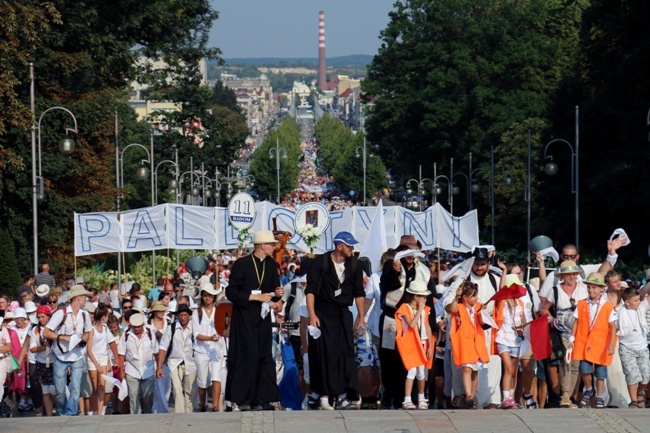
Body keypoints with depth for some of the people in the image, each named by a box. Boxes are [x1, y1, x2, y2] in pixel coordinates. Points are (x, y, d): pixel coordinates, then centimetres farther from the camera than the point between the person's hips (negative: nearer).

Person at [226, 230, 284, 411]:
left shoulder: (270, 264, 8)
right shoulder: (242, 264, -9)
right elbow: (231, 293, -11)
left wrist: (277, 295, -7)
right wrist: (257, 297, -17)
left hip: (263, 317, 6)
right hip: (244, 317, -6)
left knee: (265, 357, 2)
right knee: (249, 356, -10)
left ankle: (260, 400, 4)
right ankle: (243, 401, -3)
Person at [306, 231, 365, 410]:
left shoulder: (354, 264, 4)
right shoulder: (321, 262, -8)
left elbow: (359, 292, 11)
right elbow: (311, 289, -10)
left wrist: (361, 318, 8)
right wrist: (312, 315, -18)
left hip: (343, 314, 4)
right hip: (323, 313, -4)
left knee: (346, 353, -6)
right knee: (325, 354, -5)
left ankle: (343, 397, -7)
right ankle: (324, 397, -3)